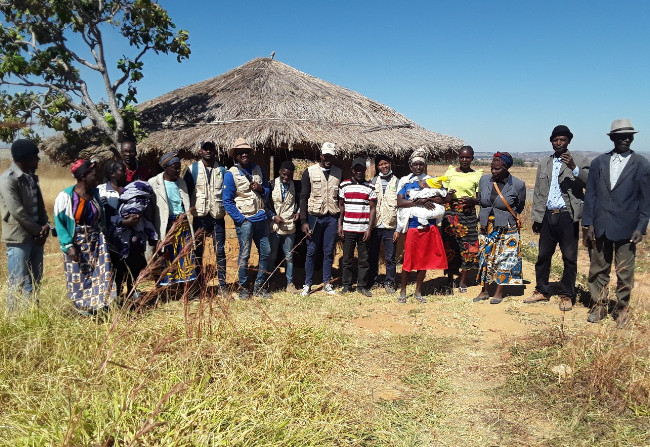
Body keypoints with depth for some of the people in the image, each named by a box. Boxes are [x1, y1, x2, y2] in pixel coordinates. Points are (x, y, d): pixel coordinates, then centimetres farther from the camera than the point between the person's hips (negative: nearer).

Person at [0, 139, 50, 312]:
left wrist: (46, 225, -3)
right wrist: (39, 231, -12)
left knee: (35, 280, 14)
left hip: (35, 236, 8)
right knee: (19, 283, -1)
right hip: (19, 239, -8)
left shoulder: (31, 177, 10)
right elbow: (18, 212, -19)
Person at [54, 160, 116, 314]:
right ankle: (84, 307, 22)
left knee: (101, 272, 4)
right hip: (76, 243, -5)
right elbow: (59, 222, -12)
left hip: (96, 242, 5)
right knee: (79, 277, 7)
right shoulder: (66, 196, -15)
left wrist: (103, 237, 9)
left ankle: (101, 304, 17)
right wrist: (68, 246, -17)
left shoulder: (95, 193, 2)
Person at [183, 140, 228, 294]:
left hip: (217, 217, 1)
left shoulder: (222, 170, 9)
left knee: (220, 252, 2)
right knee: (198, 252, 6)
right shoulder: (192, 169, 4)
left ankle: (222, 286, 9)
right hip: (199, 217, -1)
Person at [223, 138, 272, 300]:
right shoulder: (231, 174, -5)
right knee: (244, 254, -2)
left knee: (266, 252, 8)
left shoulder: (258, 169, 11)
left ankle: (259, 286, 21)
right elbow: (227, 200, -7)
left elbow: (267, 191, 18)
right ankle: (243, 288, 13)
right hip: (244, 220, -5)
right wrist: (240, 219, -12)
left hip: (260, 218, 6)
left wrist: (261, 189, -5)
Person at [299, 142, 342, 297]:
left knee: (329, 252, 7)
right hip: (314, 216, -2)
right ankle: (307, 284, 12)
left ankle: (327, 283, 18)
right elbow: (304, 197, -1)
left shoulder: (339, 173, 7)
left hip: (332, 217, 2)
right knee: (311, 252, 2)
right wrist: (304, 221, -7)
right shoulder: (310, 172, 0)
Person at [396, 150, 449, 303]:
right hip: (412, 226, -2)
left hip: (429, 226, 2)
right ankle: (403, 291, 16)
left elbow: (442, 199, -1)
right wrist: (420, 202, -17)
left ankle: (418, 292, 21)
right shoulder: (405, 181, 5)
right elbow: (400, 202, -9)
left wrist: (426, 198, -15)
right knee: (408, 259, 1)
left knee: (424, 260, 8)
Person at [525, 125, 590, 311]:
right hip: (547, 215, 4)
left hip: (567, 216, -4)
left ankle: (567, 295, 14)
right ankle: (542, 291, 23)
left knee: (569, 257, 2)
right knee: (543, 255, 10)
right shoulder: (544, 163, 14)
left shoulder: (579, 161, 3)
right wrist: (536, 217, 11)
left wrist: (574, 168, -22)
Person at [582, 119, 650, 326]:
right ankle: (599, 307, 25)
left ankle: (622, 309, 23)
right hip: (600, 227, 2)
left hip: (626, 229, -2)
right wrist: (588, 224, -1)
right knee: (598, 270, 11)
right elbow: (590, 195, 4)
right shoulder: (598, 162, 5)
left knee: (625, 273, 7)